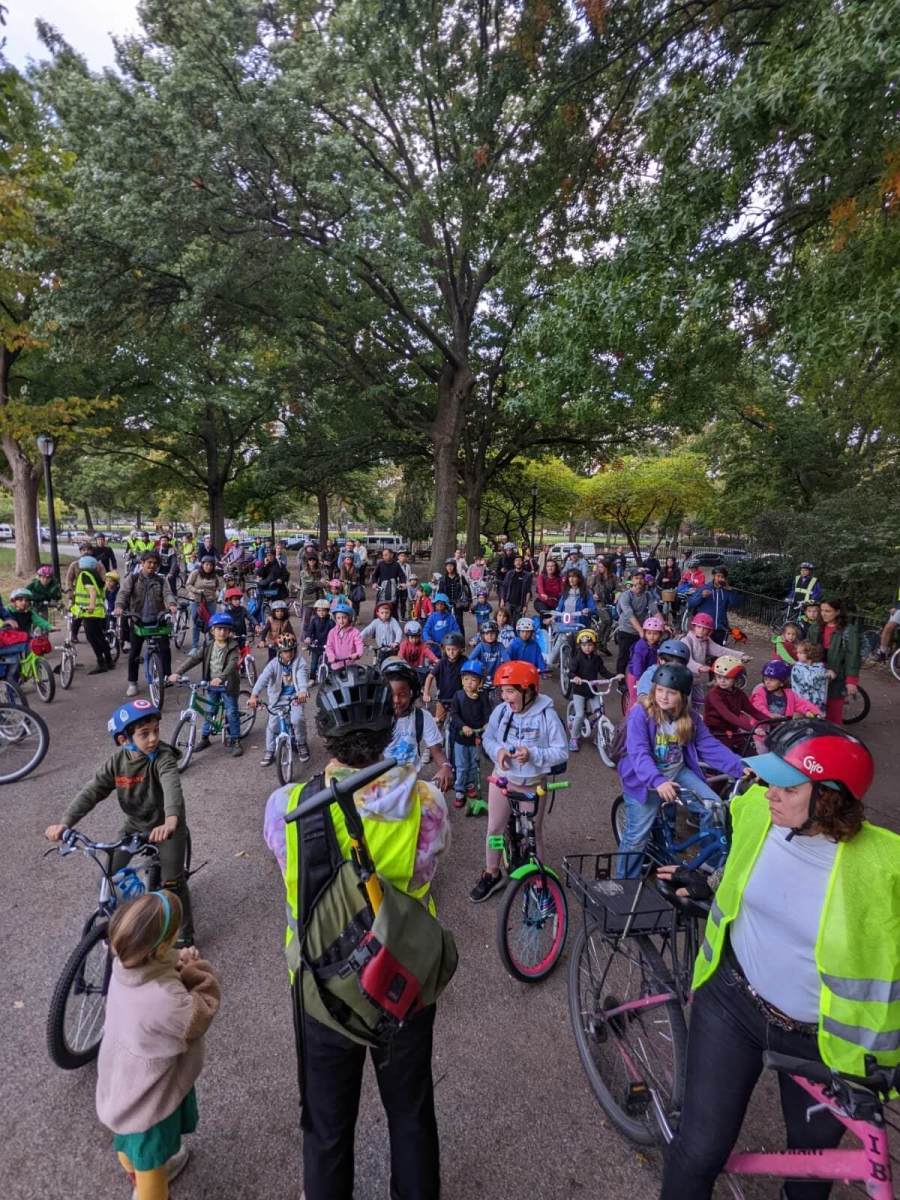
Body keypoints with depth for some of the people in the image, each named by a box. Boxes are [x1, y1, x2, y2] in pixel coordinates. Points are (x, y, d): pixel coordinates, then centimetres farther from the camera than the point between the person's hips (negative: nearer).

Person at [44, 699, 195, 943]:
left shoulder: (163, 757, -28)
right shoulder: (117, 761, -12)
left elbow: (172, 788, -45)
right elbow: (92, 791, -15)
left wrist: (171, 821, -63)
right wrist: (65, 822, -31)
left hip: (166, 826, -5)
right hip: (135, 825, 5)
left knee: (172, 882, -6)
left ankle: (184, 933, 17)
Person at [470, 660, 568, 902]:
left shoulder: (547, 715, -19)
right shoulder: (500, 711, -10)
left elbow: (561, 752, -15)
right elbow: (487, 738, 4)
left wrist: (533, 754, -29)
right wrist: (498, 751, -17)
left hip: (532, 784, -3)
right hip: (501, 779, 3)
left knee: (533, 833, 13)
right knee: (495, 828, 15)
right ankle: (492, 875, 37)